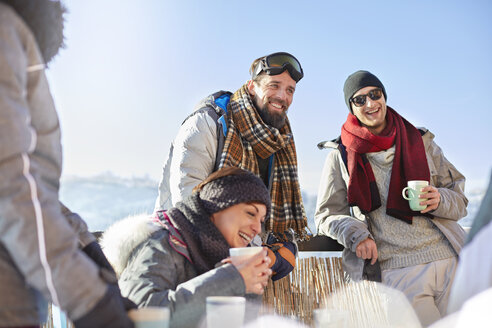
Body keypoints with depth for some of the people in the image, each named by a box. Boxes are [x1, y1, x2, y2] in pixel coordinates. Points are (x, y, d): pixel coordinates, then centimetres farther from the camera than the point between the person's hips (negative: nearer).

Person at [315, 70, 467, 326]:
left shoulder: (420, 141, 14)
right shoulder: (340, 157, 9)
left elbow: (460, 199, 15)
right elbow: (326, 215, 9)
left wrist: (439, 200, -8)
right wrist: (356, 235, -10)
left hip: (450, 259, 3)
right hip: (395, 271, -2)